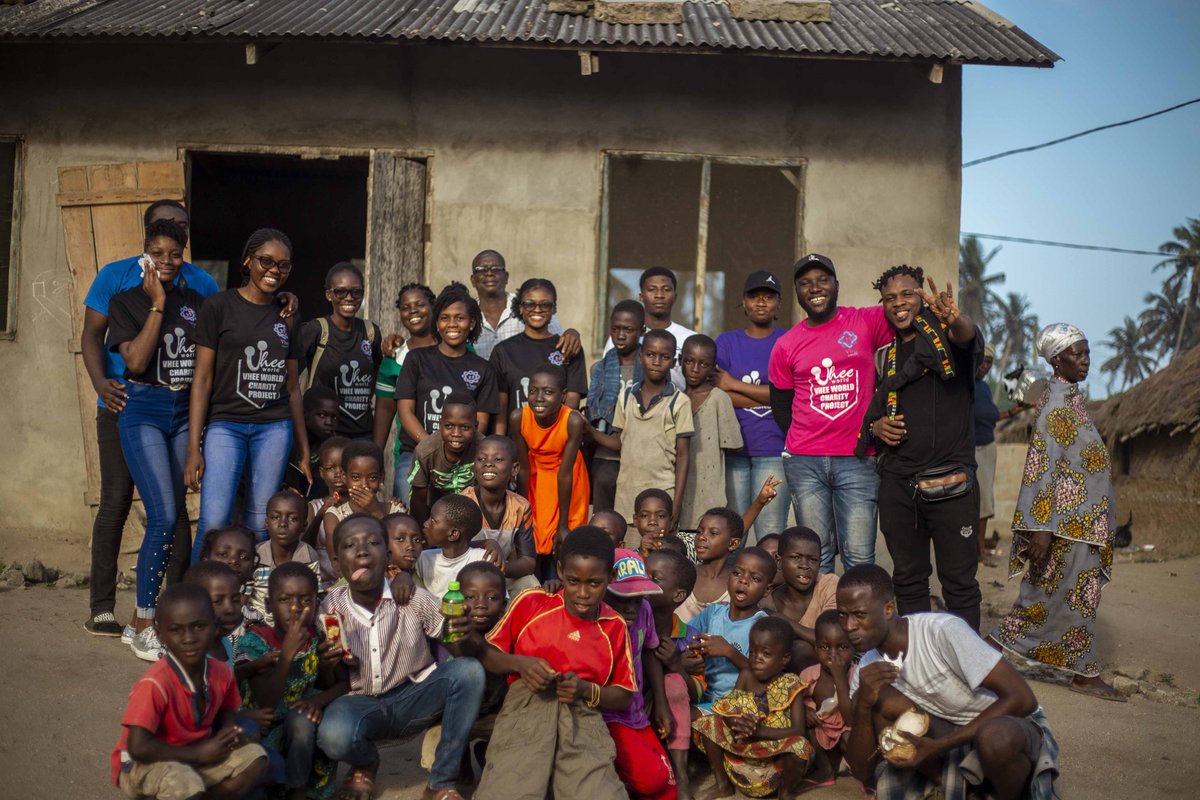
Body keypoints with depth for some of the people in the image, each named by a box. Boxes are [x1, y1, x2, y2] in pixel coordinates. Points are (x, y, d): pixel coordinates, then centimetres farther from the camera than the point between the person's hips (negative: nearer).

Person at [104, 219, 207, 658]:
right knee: (164, 517, -14)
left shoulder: (196, 302, 10)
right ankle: (142, 626, -3)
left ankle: (146, 615, 17)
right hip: (143, 411, -4)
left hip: (185, 412, 5)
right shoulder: (126, 300, -1)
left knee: (171, 516, 5)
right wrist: (158, 305, -12)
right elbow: (136, 361, -14)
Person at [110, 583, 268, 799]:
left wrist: (229, 733, -12)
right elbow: (138, 747, -30)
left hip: (194, 756, 7)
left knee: (254, 759, -9)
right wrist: (198, 753, -23)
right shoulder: (155, 683, -28)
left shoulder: (222, 673, -8)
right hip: (145, 765, -7)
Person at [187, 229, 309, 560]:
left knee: (259, 527, 3)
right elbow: (202, 378, -2)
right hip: (225, 424, -4)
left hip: (275, 428, 4)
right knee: (213, 524, -14)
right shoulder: (219, 306, 1)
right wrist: (193, 448, -8)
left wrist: (304, 449, 16)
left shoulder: (286, 317, 14)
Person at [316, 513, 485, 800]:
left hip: (413, 696, 1)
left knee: (469, 671, -27)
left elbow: (459, 651, -11)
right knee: (333, 736, -35)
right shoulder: (331, 607, -7)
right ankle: (365, 764, 7)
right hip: (360, 703, 0)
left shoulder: (413, 598, -11)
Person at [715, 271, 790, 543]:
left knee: (770, 537, -4)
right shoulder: (726, 342, 11)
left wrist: (735, 385, -4)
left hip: (773, 450, -1)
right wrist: (768, 395, -7)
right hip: (733, 449, 2)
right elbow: (718, 394, -1)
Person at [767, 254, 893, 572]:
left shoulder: (866, 322, 3)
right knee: (816, 556, 5)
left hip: (858, 460, -1)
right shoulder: (786, 345, 8)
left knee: (859, 558, -3)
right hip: (804, 462, 1)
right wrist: (801, 443, 9)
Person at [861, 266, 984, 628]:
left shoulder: (944, 334, -1)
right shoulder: (887, 353, 15)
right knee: (907, 579, 12)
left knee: (959, 581, -1)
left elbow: (969, 337, -26)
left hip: (950, 482, -5)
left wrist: (955, 319, -50)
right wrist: (876, 426, 1)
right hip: (897, 481, 5)